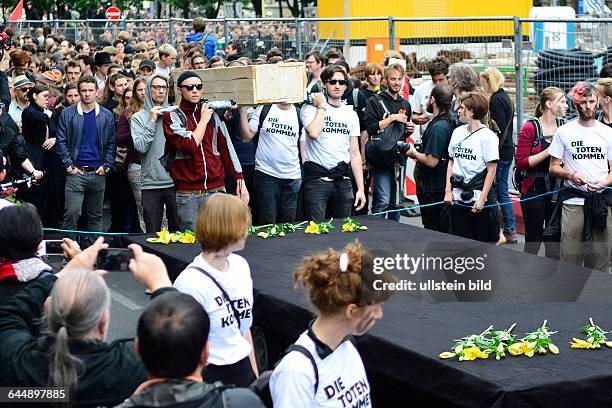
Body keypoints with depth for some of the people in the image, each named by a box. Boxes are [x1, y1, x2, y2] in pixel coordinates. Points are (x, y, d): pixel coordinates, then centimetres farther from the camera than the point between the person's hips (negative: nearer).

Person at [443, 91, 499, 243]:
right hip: (457, 198, 5)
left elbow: (491, 169, -9)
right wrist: (448, 190, 5)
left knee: (481, 241, 1)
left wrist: (482, 198, -13)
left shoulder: (487, 136, -8)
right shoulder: (458, 132, 9)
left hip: (478, 198, -5)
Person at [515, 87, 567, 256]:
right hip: (534, 190, -3)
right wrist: (548, 152, -18)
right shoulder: (530, 128, -6)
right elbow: (521, 162, -11)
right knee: (533, 241, 3)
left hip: (558, 190, 4)